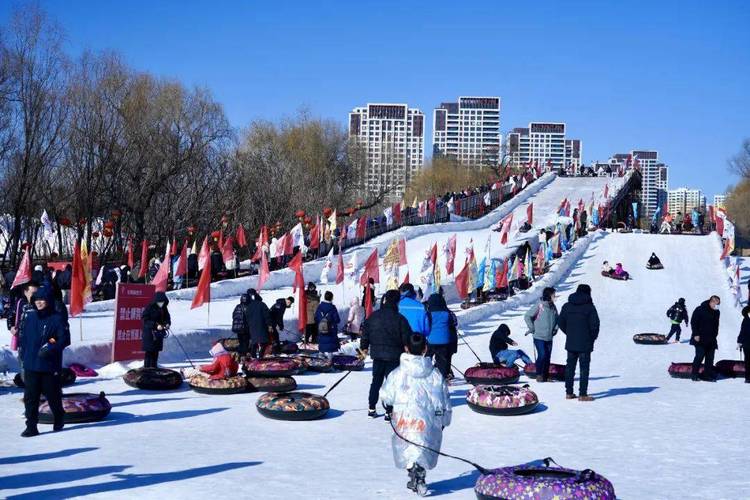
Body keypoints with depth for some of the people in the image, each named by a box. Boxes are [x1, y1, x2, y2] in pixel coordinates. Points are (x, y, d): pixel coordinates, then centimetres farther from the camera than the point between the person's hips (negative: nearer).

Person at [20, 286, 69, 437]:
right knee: (30, 397, 1)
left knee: (53, 395, 10)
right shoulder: (30, 317, 6)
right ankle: (31, 427, 7)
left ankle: (59, 419, 32)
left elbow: (64, 340, -10)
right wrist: (25, 355, 9)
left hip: (50, 366, -4)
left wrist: (50, 349, -21)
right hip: (31, 365, 4)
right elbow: (24, 338, 14)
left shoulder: (56, 319, -8)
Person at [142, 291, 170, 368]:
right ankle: (147, 367, -1)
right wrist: (156, 325, -23)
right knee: (149, 351, -6)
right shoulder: (149, 307, -12)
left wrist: (167, 324, -6)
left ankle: (154, 366, 20)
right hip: (149, 332, -6)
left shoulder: (164, 308, 7)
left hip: (159, 332, 6)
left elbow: (167, 317, 17)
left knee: (156, 350, 11)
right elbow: (145, 320, -15)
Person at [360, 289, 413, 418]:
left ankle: (371, 408, 21)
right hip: (394, 356, -4)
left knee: (376, 381, 18)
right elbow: (407, 338, -9)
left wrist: (364, 347, 17)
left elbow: (365, 333, 4)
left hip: (377, 355, 4)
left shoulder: (373, 316, -1)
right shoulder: (399, 319, -12)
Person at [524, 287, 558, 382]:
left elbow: (556, 319, 25)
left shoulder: (553, 308, 8)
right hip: (539, 337, -6)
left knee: (548, 357, 7)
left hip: (549, 338, 6)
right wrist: (532, 329, -10)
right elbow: (527, 316, -11)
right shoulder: (539, 306, -12)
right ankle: (539, 375, 0)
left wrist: (555, 329, 12)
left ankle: (546, 376, 15)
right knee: (542, 355, -13)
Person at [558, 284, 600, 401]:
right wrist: (593, 337, 4)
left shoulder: (566, 306, 5)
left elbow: (560, 322, 7)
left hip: (570, 343, 4)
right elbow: (595, 325, -11)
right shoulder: (589, 307, -9)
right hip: (585, 344, -4)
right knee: (584, 367, 1)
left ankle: (569, 392, 16)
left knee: (570, 366, 13)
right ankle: (583, 394, -1)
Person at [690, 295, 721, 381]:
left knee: (710, 358, 4)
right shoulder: (700, 309, -8)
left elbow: (716, 326, 20)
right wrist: (696, 334, -14)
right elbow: (693, 322, -9)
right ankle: (694, 374, -3)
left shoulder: (716, 312, 11)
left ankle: (708, 375, 11)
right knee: (700, 355, -10)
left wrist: (715, 336, 13)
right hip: (700, 339, -6)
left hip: (711, 340, 6)